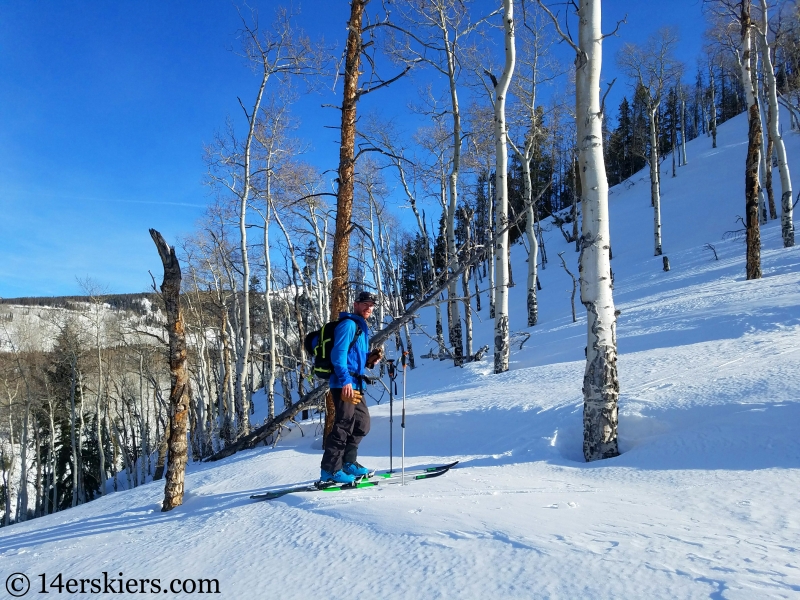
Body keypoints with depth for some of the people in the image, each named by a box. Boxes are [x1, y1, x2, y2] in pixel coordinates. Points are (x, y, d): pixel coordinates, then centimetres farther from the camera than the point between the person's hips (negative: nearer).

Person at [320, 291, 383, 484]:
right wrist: (345, 380, -24)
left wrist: (369, 359, 8)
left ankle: (348, 463, 24)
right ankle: (330, 469, -6)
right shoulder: (348, 324, -8)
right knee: (344, 425, -11)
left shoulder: (361, 327, 22)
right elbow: (338, 353, -18)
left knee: (362, 422, 15)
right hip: (344, 384, -10)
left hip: (354, 384, 10)